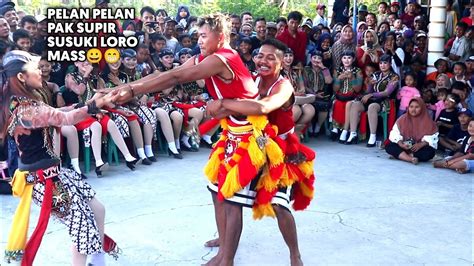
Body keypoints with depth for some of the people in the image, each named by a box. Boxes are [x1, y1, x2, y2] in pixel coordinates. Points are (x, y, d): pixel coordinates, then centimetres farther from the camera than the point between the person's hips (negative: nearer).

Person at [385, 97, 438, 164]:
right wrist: (400, 144, -21)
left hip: (420, 148, -2)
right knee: (389, 147, -23)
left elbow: (432, 137, -9)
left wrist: (420, 145, -26)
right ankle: (411, 159, -38)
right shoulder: (402, 119, 4)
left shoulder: (427, 121, -2)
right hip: (404, 147, 2)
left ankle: (401, 156, -27)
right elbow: (395, 133, -2)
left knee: (429, 153, -34)